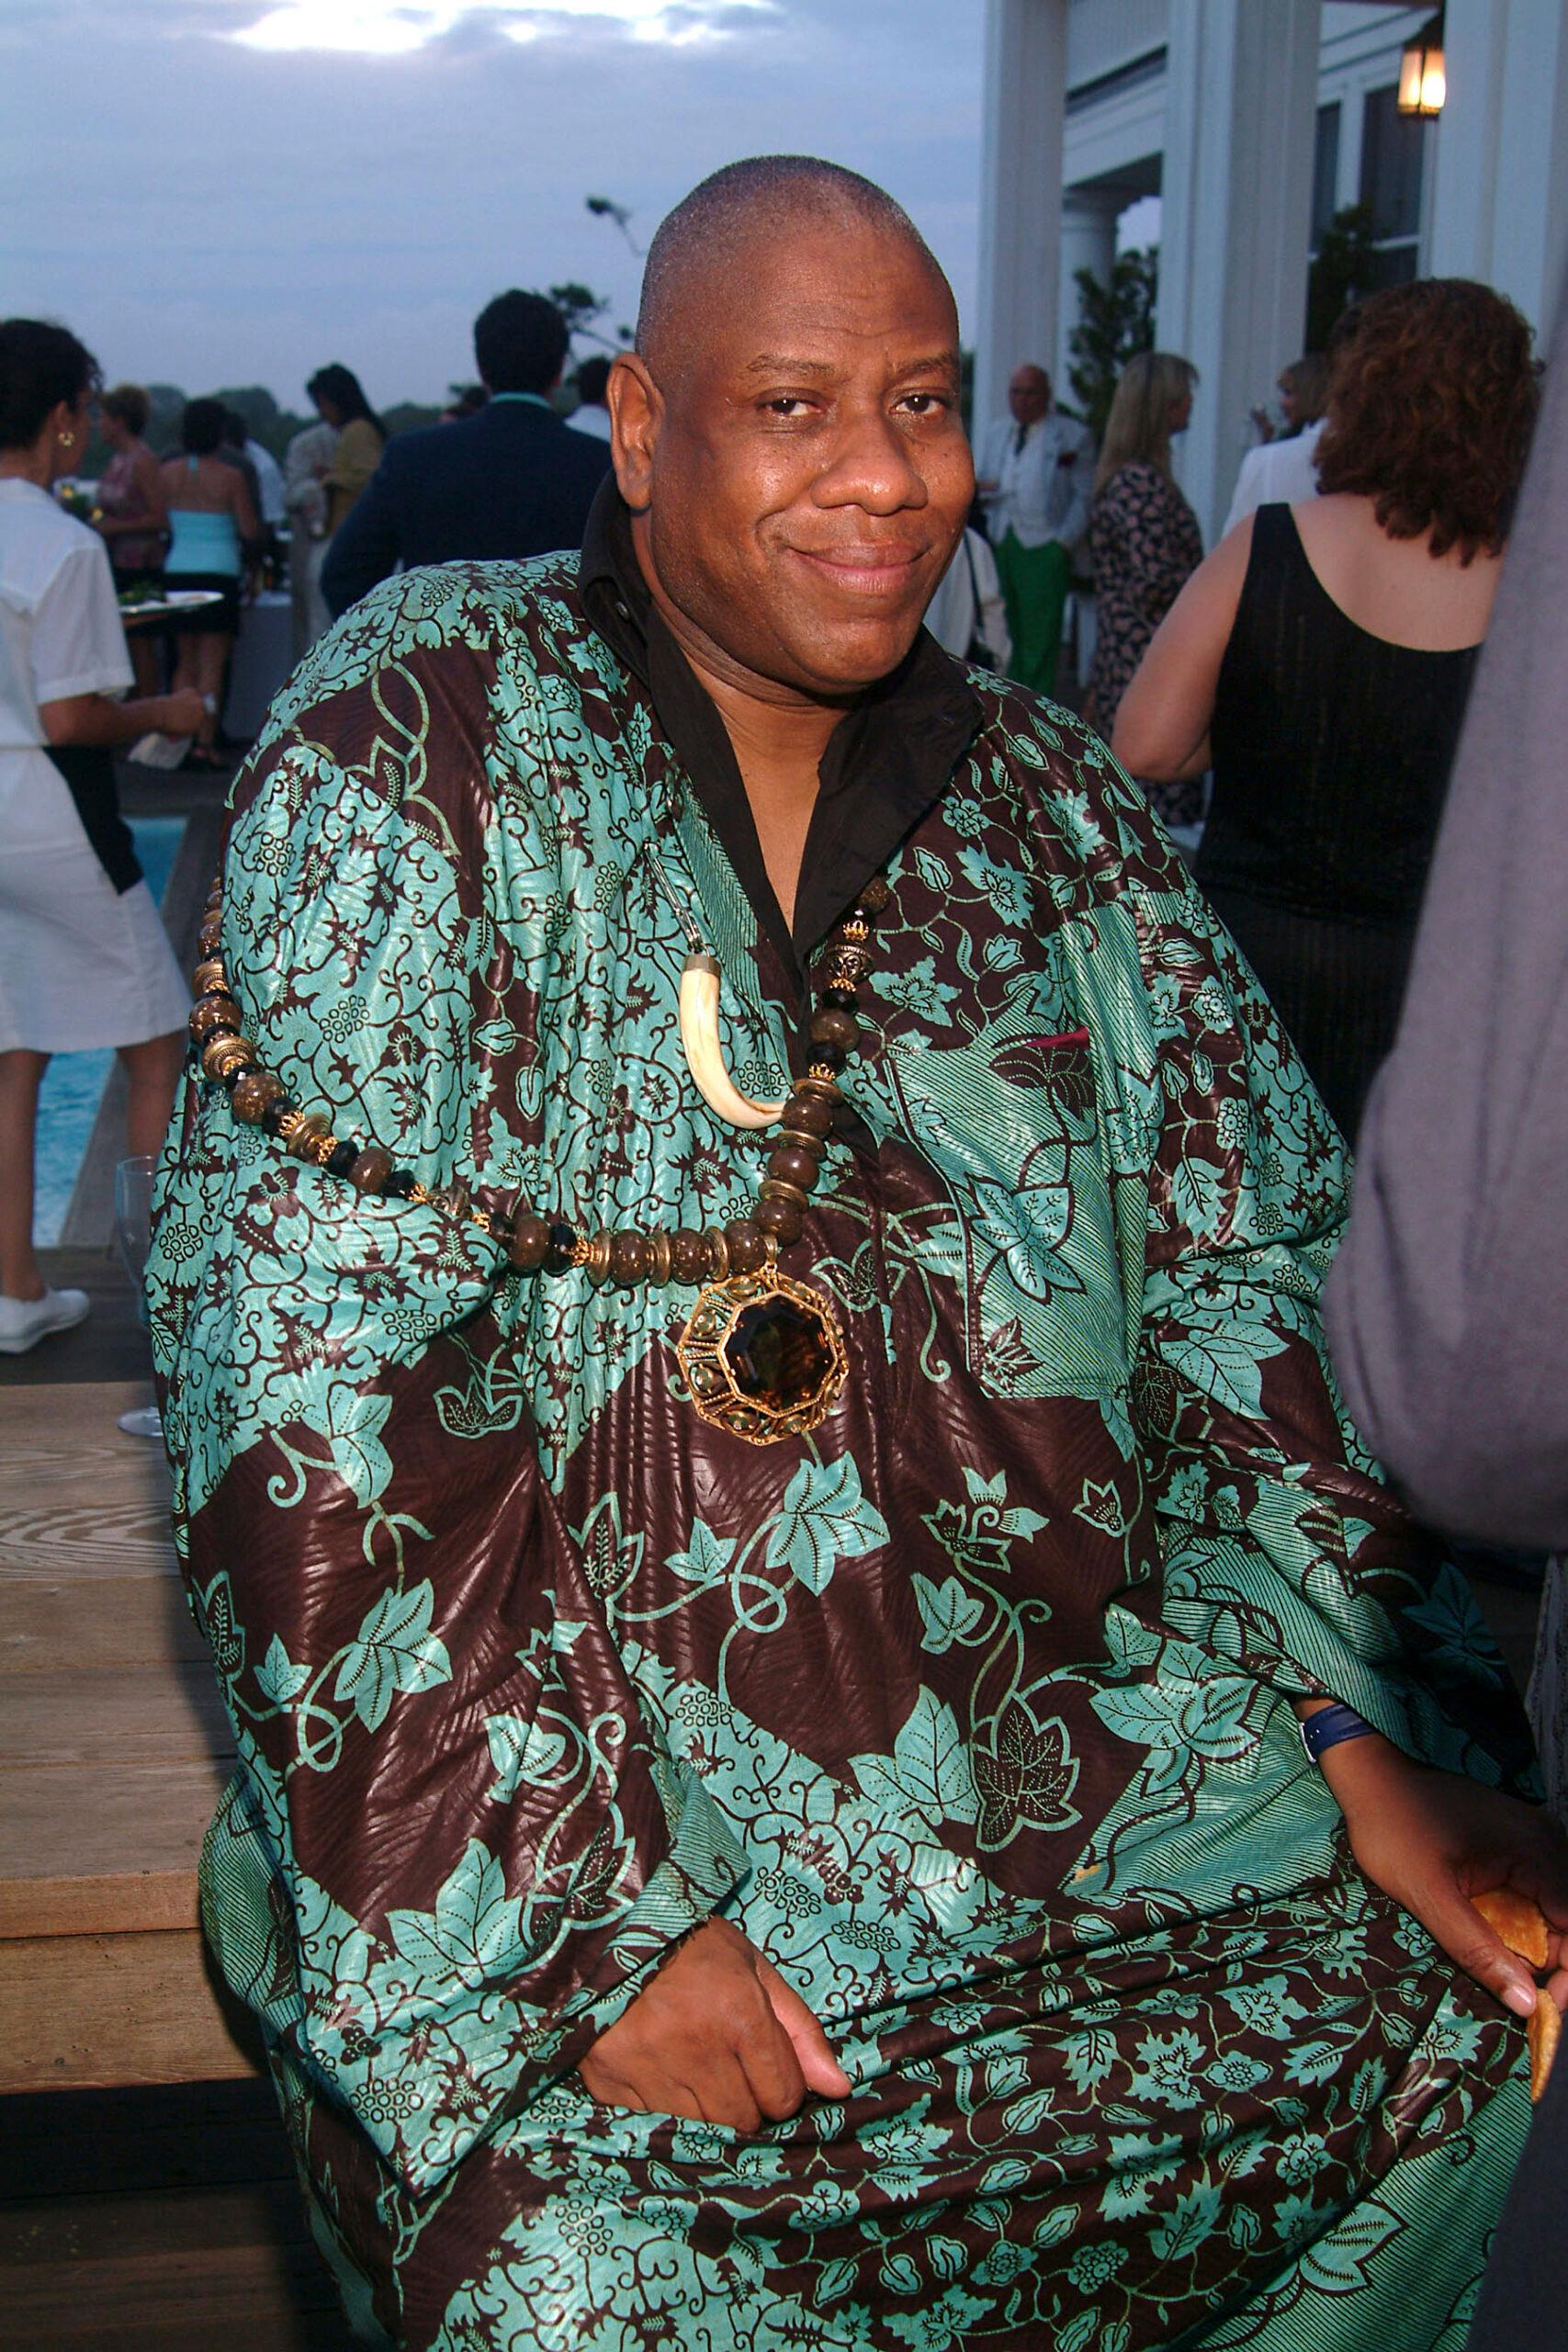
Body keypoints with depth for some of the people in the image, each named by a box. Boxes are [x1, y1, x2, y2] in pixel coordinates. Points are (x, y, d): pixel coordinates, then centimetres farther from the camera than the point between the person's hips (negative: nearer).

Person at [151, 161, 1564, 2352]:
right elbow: (302, 1387, -13)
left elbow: (1239, 1270, 8)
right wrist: (575, 1914, -19)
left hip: (1075, 1719, 5)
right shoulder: (418, 753, -7)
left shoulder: (1050, 800, 8)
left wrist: (1382, 1733, -5)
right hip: (570, 1722, -4)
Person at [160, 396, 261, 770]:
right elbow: (250, 531, -6)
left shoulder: (168, 472, 4)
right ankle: (205, 743, -8)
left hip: (176, 569, 4)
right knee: (212, 664, -2)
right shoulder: (230, 476, -7)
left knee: (185, 662, 13)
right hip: (219, 571, -4)